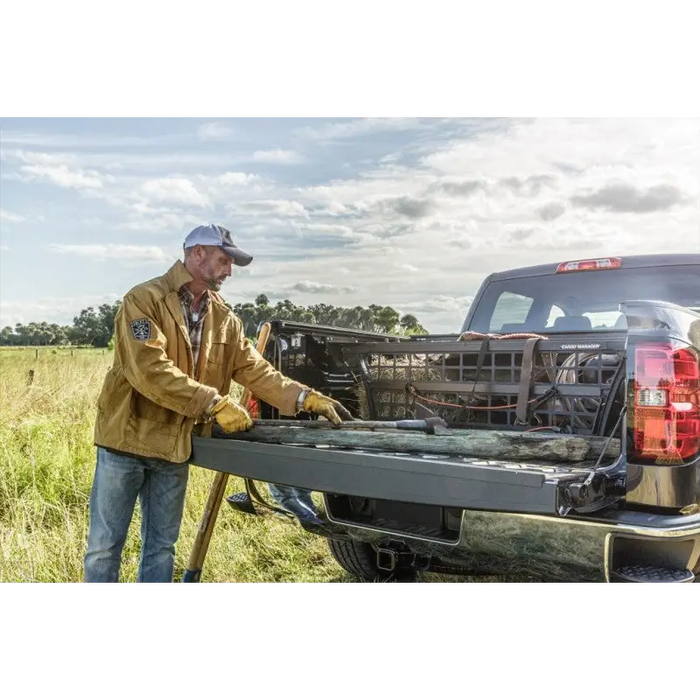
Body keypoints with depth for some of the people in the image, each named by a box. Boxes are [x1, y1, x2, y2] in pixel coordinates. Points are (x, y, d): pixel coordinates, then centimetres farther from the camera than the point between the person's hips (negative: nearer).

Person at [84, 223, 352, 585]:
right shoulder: (144, 299, -15)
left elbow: (255, 369, 3)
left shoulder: (223, 318, 5)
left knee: (161, 547, 16)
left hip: (176, 447, 6)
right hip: (126, 439, -5)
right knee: (105, 545, 8)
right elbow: (150, 371, -27)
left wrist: (305, 397, -10)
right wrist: (215, 403, -28)